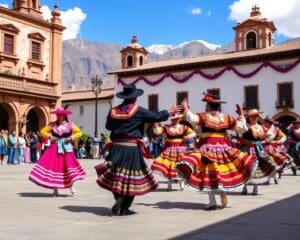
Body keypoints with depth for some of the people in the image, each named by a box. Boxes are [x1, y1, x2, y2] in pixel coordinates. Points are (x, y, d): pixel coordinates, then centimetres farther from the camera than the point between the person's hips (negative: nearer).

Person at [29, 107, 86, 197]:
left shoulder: (70, 124, 4)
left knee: (68, 165, -8)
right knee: (53, 166, -3)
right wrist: (50, 136, -6)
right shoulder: (52, 125, 7)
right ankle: (55, 190, 6)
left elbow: (79, 132, 5)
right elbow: (42, 131, 10)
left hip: (66, 149, -1)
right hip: (55, 148, 1)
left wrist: (72, 137, -10)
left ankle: (71, 186, 10)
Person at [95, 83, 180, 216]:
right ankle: (124, 208, 5)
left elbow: (108, 126, 19)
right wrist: (168, 112, 17)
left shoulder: (113, 111, 6)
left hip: (116, 147, 4)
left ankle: (119, 198, -7)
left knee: (116, 177, 13)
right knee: (131, 178, 4)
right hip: (132, 148, -4)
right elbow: (156, 116, 0)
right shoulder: (138, 110, -6)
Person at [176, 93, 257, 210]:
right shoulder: (226, 118, 7)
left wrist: (186, 108, -4)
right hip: (223, 147, 3)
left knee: (209, 174, -1)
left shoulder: (203, 116, -4)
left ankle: (212, 202, -3)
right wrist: (241, 114, 26)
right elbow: (241, 126, 11)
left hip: (207, 148, -3)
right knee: (223, 172, 19)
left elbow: (191, 118, -20)